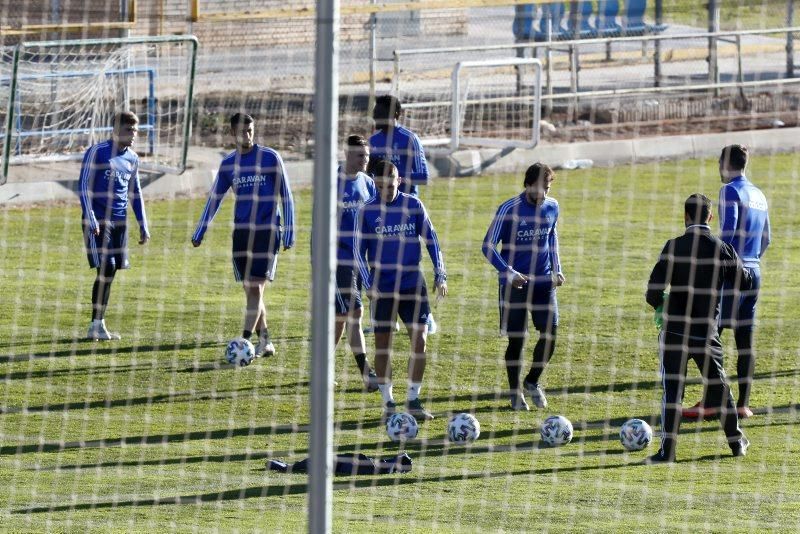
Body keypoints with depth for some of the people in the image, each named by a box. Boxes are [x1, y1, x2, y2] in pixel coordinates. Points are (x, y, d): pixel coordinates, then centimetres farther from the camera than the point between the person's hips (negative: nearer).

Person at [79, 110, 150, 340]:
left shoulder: (132, 159, 10)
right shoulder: (97, 152, -8)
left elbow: (135, 192, 20)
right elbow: (84, 186, -9)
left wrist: (143, 225, 16)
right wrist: (90, 219, -15)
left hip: (119, 222, 6)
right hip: (98, 221, -6)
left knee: (111, 270, 3)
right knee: (106, 267, -14)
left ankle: (98, 326, 9)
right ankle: (96, 325, -9)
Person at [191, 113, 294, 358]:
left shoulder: (270, 157, -3)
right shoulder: (228, 163, 8)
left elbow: (285, 196, 0)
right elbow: (214, 199, 17)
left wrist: (288, 231, -4)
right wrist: (199, 233, 14)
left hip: (267, 230, -5)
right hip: (241, 232, 5)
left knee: (256, 289, -12)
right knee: (250, 291, 6)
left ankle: (245, 340, -16)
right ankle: (265, 343, 14)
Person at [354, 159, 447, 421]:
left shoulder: (413, 205, 0)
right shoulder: (367, 212, -3)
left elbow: (431, 239, 5)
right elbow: (359, 250, -1)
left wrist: (440, 275, -1)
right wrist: (369, 284, -11)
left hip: (413, 284, 1)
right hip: (383, 289, -1)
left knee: (420, 341, -5)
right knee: (383, 345, 3)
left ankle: (413, 400, 5)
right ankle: (388, 402, 14)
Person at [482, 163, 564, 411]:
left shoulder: (552, 207, 3)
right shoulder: (509, 210, -12)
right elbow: (488, 246, -10)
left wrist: (557, 269, 14)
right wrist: (509, 273, -20)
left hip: (544, 281, 4)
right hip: (515, 284, -4)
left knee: (550, 332, -6)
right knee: (516, 339, 0)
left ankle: (533, 381, 17)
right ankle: (515, 393, 17)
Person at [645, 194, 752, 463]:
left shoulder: (674, 247, -11)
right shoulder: (723, 249, -3)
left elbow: (655, 289, -15)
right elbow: (745, 283, 9)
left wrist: (658, 302, 9)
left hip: (675, 330, -3)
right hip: (708, 333, 3)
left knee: (672, 389, 1)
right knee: (718, 386, 18)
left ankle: (667, 449, -3)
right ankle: (736, 442, 28)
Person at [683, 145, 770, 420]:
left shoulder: (730, 191, -9)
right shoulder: (759, 195, 16)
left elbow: (727, 232, -18)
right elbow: (765, 239, 21)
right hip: (754, 271, 8)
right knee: (745, 338, 8)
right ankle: (743, 403, 7)